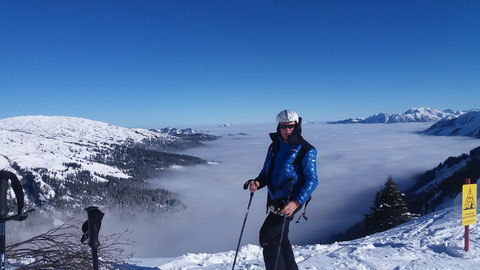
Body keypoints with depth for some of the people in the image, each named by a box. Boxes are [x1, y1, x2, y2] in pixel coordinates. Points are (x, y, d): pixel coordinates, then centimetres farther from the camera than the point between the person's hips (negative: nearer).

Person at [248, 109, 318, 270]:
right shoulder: (274, 146, 9)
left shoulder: (306, 150, -9)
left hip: (290, 201, -7)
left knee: (267, 236, -14)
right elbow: (266, 172, 16)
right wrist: (257, 183, -6)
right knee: (280, 239, 20)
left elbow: (312, 180, -14)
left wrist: (296, 202, -26)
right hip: (275, 199, 7)